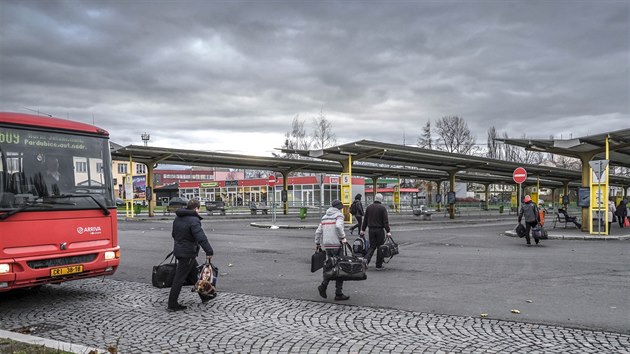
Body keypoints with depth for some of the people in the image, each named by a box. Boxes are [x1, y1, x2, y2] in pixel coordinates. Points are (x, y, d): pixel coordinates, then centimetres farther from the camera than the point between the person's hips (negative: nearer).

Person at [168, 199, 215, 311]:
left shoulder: (178, 218, 9)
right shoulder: (193, 220, -20)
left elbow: (174, 234, 22)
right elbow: (201, 238, -28)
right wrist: (209, 252, -27)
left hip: (179, 250, 9)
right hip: (187, 253, -9)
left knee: (195, 274, 19)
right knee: (179, 279, -2)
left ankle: (204, 296, 30)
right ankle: (172, 304, 4)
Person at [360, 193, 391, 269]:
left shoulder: (369, 207, 6)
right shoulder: (382, 208, -8)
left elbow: (365, 220, 10)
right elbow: (385, 221, -11)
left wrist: (363, 230, 16)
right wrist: (388, 231, -10)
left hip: (371, 230, 4)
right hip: (380, 230, -4)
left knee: (372, 246, 11)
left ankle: (366, 259, -13)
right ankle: (379, 265, 10)